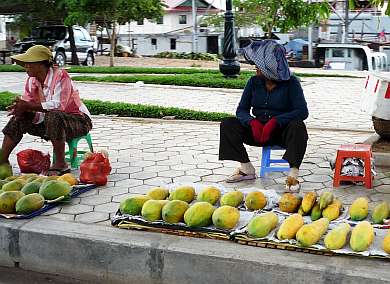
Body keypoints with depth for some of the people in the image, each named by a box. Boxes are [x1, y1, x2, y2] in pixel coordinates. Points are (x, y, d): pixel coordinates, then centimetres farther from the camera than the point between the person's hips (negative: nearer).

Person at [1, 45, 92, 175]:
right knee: (19, 120, -4)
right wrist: (20, 109, -25)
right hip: (53, 123, 8)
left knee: (54, 116, -38)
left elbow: (58, 105, -32)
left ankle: (60, 164, -26)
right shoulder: (31, 80, 3)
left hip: (79, 121, -8)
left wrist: (28, 106, -34)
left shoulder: (60, 76, -20)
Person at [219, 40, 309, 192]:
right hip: (258, 129, 4)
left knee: (297, 127, -36)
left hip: (282, 131, -4)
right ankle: (246, 168, -11)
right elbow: (241, 110, -1)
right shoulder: (254, 82, 3)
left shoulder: (291, 83, -9)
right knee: (227, 125, -14)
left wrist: (275, 121, -31)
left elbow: (302, 111, -19)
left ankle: (293, 173, -35)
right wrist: (253, 122, -24)